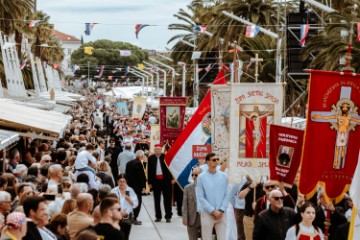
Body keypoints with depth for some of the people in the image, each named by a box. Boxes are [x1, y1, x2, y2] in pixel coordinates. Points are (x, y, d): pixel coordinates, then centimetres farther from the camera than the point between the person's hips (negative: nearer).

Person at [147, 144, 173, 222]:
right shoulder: (151, 158, 3)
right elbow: (149, 171, 3)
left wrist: (171, 178, -5)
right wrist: (149, 182, 1)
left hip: (165, 180, -1)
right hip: (155, 181, 1)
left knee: (167, 199, 1)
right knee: (157, 200, 7)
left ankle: (168, 216, 5)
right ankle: (158, 216, 14)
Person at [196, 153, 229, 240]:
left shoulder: (223, 176, 5)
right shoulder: (201, 177, -3)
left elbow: (227, 195, 5)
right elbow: (200, 197, -6)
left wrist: (221, 210, -8)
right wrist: (213, 211, -12)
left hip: (222, 214, 2)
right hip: (207, 214, -2)